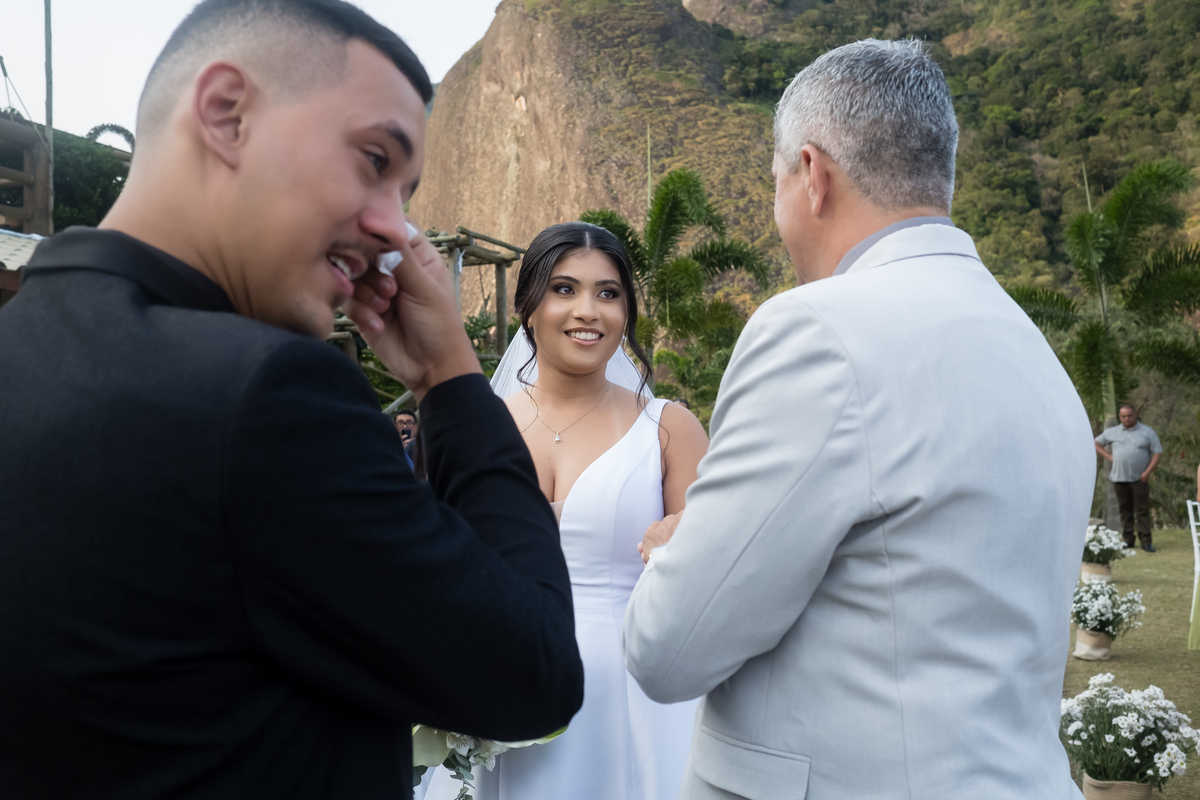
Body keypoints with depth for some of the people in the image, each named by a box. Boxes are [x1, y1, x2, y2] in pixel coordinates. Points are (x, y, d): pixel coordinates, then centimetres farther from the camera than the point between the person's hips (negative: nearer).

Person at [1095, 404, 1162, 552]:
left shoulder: (1147, 432, 3)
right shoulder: (1112, 432, 11)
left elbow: (1157, 453, 0)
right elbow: (1096, 443, 22)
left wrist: (1148, 472, -11)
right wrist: (1107, 456, 7)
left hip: (1139, 479, -3)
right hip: (1119, 478, 3)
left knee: (1142, 510, -4)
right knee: (1125, 510, 7)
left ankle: (1146, 541, -4)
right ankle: (1128, 540, 12)